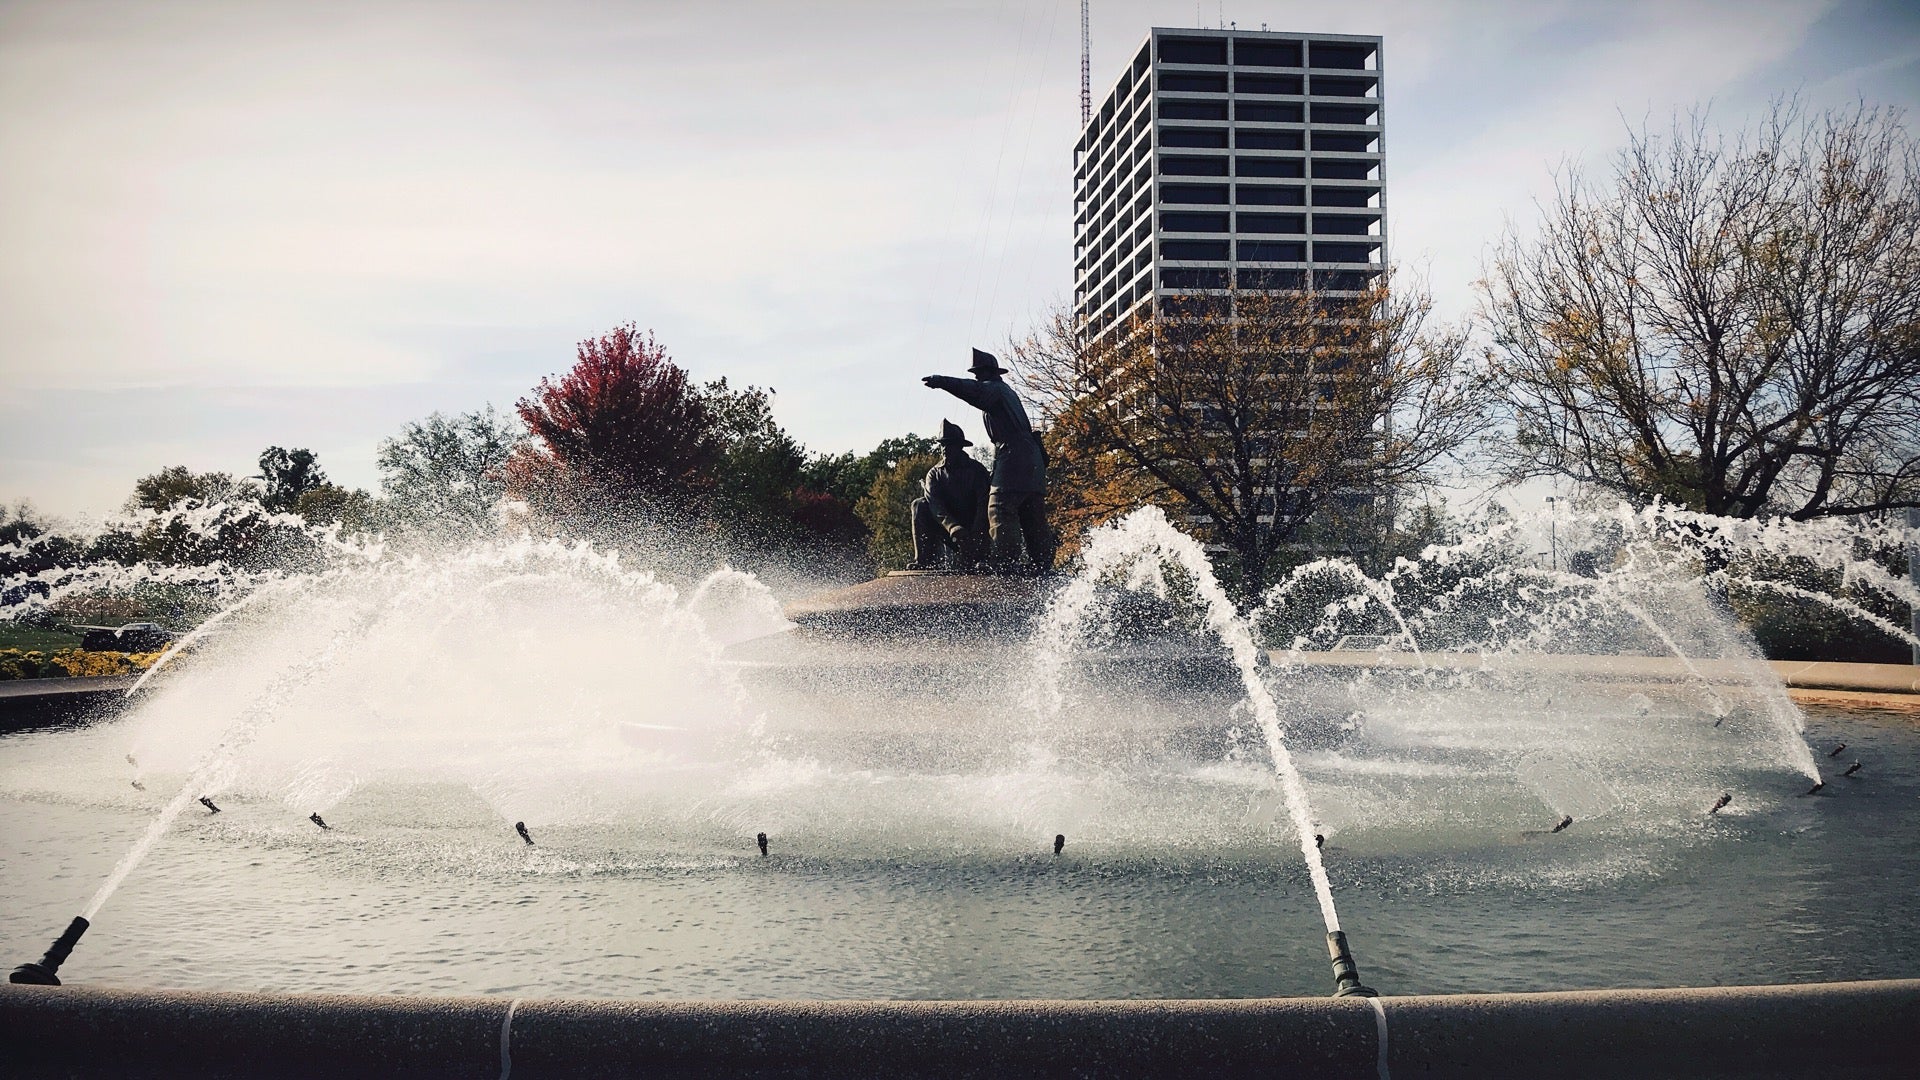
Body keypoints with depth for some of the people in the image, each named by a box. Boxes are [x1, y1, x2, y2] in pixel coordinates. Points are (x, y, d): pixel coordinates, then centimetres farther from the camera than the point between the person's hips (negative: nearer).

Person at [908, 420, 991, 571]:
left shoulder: (977, 470, -5)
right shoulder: (934, 474, 1)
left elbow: (983, 507, -17)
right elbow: (935, 507, -17)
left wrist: (974, 535, -34)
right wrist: (953, 528, -37)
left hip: (972, 529, -2)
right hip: (946, 529, 2)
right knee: (920, 505, -21)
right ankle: (925, 560, -25)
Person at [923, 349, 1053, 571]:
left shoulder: (994, 389, -1)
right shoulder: (1008, 392, 29)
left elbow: (975, 391, -24)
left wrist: (943, 382, -37)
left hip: (1012, 455, -10)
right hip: (1033, 460, 10)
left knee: (1001, 510, -17)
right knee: (1034, 519, 11)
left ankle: (1006, 562, -27)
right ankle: (1044, 567, 13)